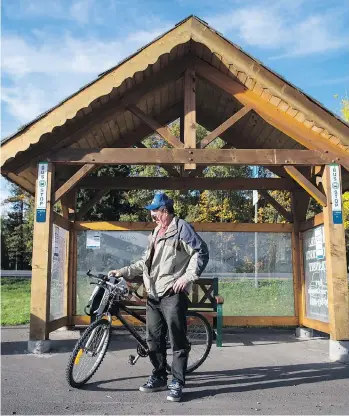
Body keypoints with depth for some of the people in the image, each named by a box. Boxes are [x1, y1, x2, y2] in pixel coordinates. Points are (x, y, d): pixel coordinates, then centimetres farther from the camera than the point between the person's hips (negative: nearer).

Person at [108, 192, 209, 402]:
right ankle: (159, 377, 26)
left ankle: (177, 383, 5)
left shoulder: (182, 227, -5)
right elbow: (146, 262, 26)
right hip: (154, 294, 9)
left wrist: (187, 277, -18)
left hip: (173, 294, -9)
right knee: (154, 338, 13)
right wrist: (124, 272, 19)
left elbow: (201, 252, -12)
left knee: (178, 340, -4)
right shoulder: (157, 232, 22)